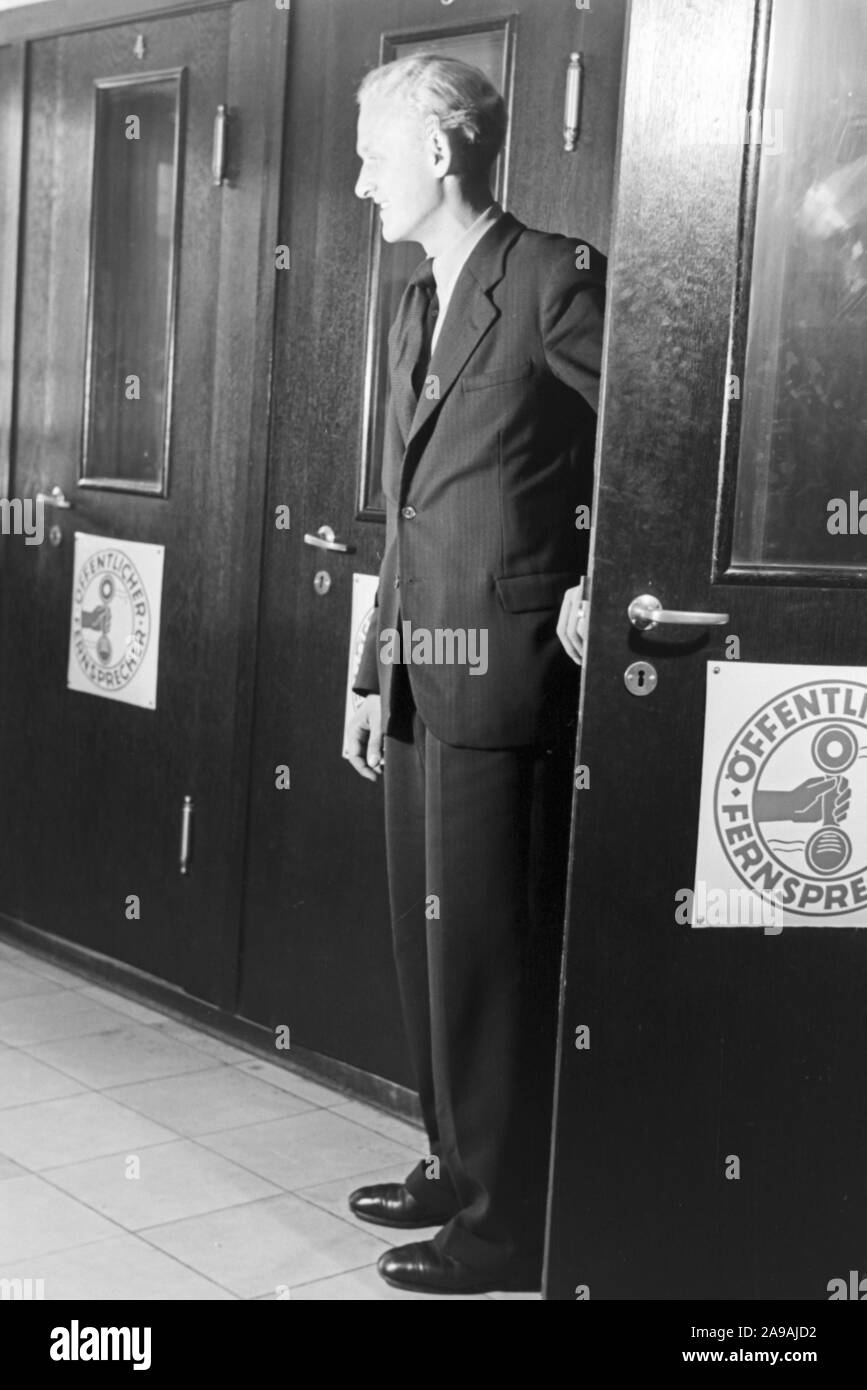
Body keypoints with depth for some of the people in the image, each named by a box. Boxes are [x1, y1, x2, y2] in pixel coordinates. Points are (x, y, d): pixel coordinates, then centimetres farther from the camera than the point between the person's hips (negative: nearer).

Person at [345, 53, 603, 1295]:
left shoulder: (555, 280, -9)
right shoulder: (416, 311, 17)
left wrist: (602, 586, -13)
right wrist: (374, 676, 17)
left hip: (502, 675, -8)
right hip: (423, 675, 9)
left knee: (488, 954, -2)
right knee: (428, 943, 15)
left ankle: (507, 1223, 12)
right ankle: (457, 1164, 30)